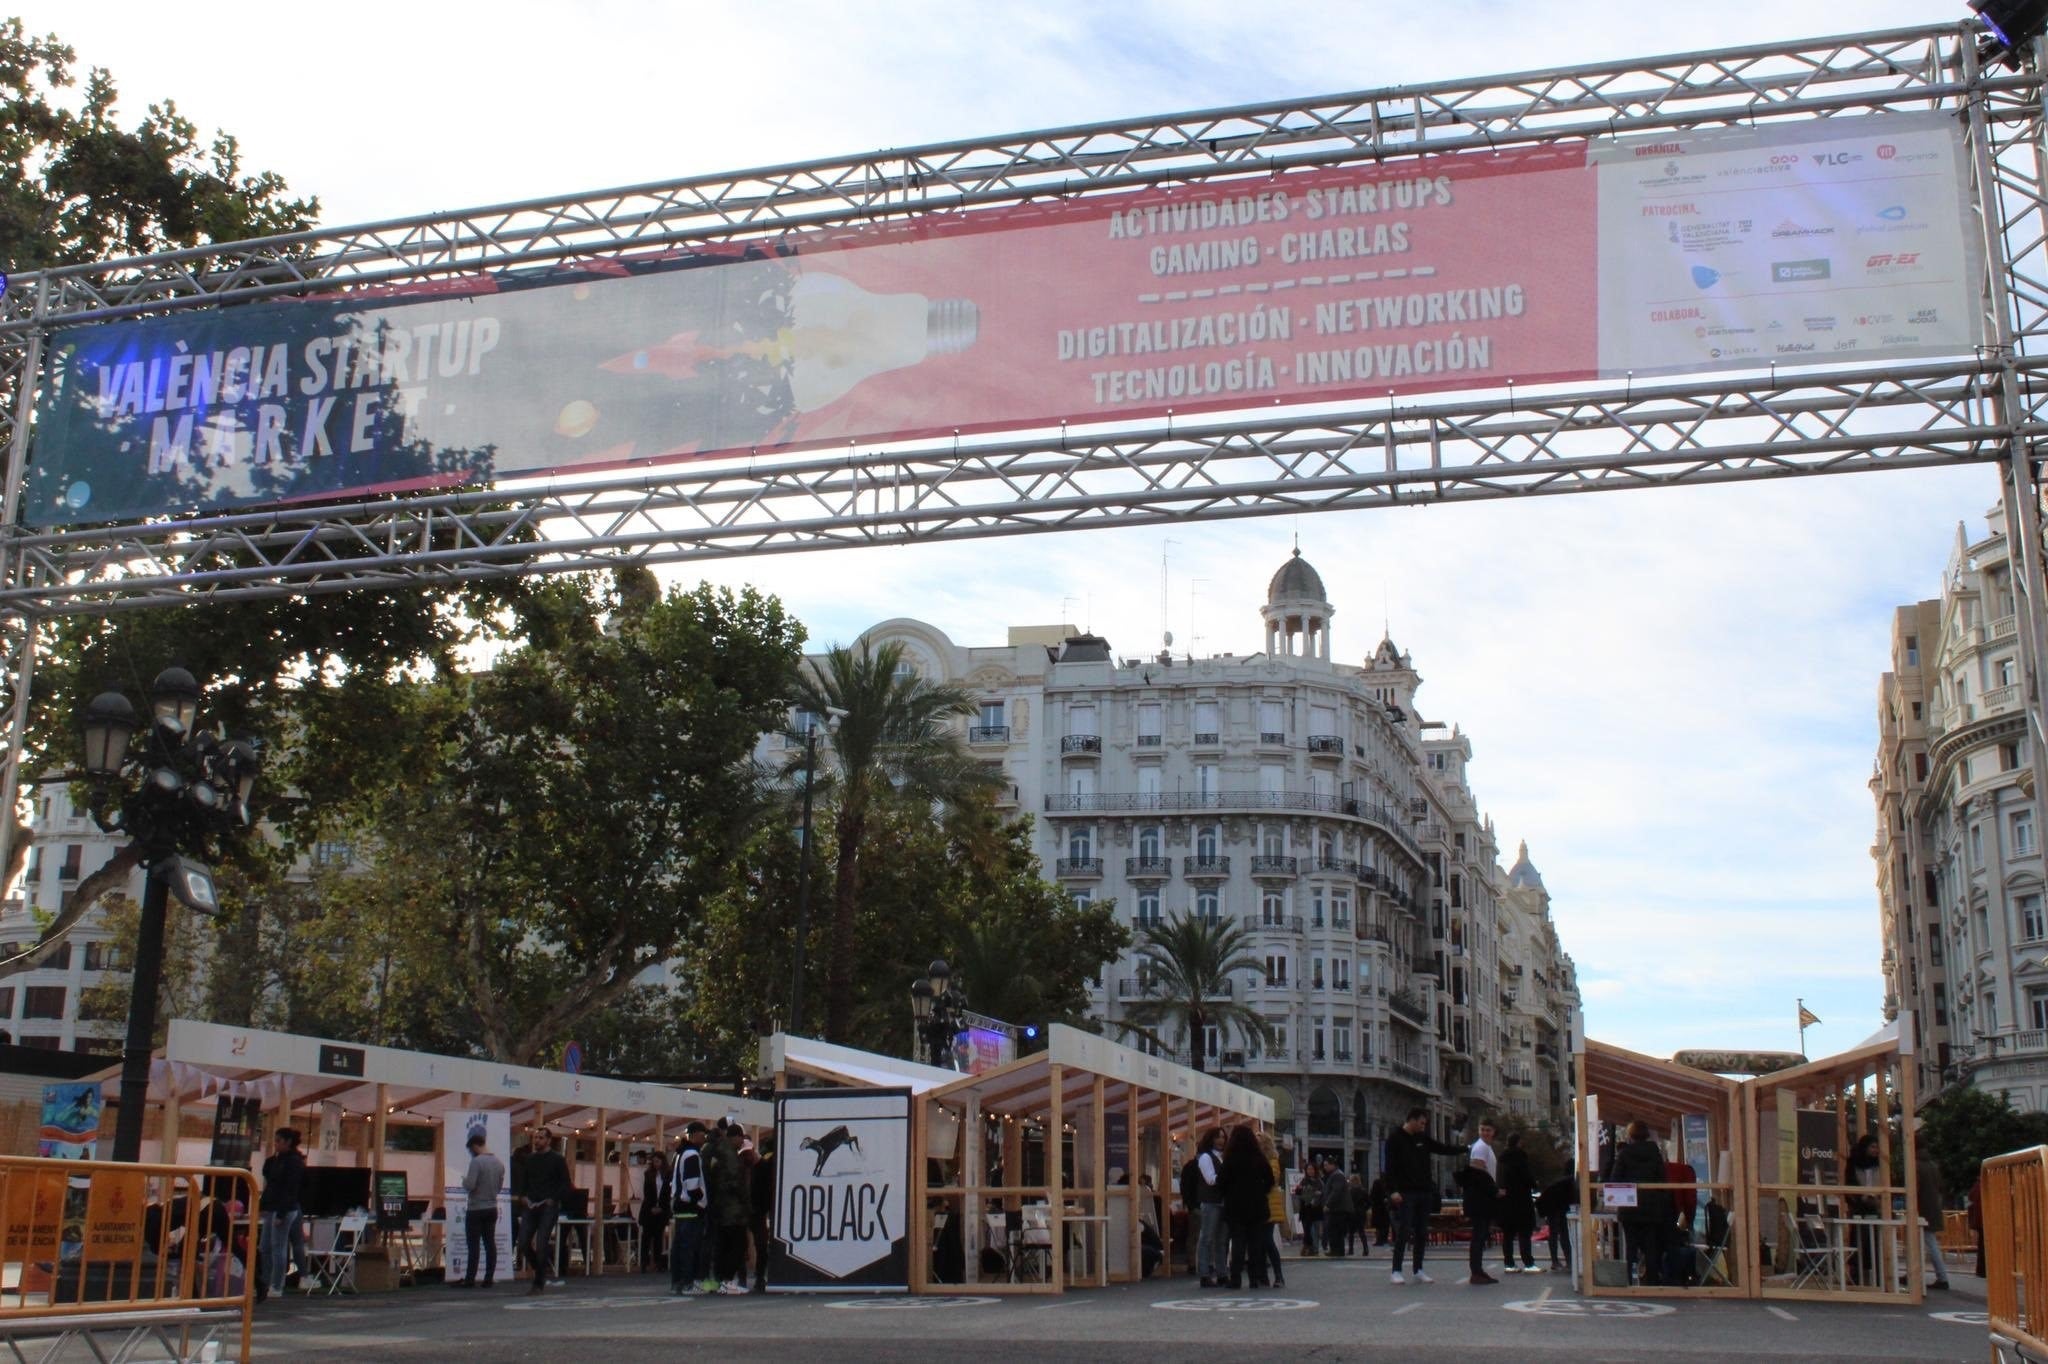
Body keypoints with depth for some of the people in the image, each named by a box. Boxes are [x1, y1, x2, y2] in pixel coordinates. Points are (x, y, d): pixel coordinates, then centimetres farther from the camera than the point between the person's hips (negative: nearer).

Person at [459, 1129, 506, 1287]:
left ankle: (470, 1279, -3)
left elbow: (469, 1185, -20)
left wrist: (464, 1179, 0)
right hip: (492, 1208, 6)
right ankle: (489, 1279, 6)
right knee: (490, 1244, 6)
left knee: (473, 1245, -3)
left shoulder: (476, 1161, -15)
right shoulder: (499, 1163, 7)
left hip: (476, 1209, -6)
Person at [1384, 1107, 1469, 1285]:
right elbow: (1389, 1166, -10)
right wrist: (1393, 1190, -18)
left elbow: (1443, 1149, 22)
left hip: (1424, 1192, 7)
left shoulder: (1423, 1138, 14)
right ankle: (1396, 1272, -5)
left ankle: (1418, 1271, 14)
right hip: (1405, 1194, -7)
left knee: (1422, 1233, 7)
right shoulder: (1395, 1138, -5)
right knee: (1403, 1232, -9)